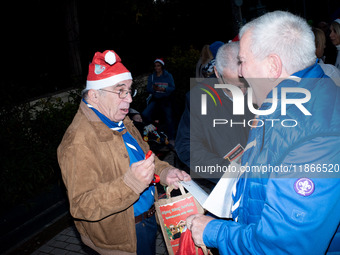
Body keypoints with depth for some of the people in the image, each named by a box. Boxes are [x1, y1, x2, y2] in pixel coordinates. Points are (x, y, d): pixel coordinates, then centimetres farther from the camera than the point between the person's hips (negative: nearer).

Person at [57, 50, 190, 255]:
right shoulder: (79, 141, -27)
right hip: (123, 237, -8)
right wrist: (130, 183, -42)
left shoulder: (121, 122, 4)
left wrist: (164, 172, -7)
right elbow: (82, 206, -30)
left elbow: (144, 153, 14)